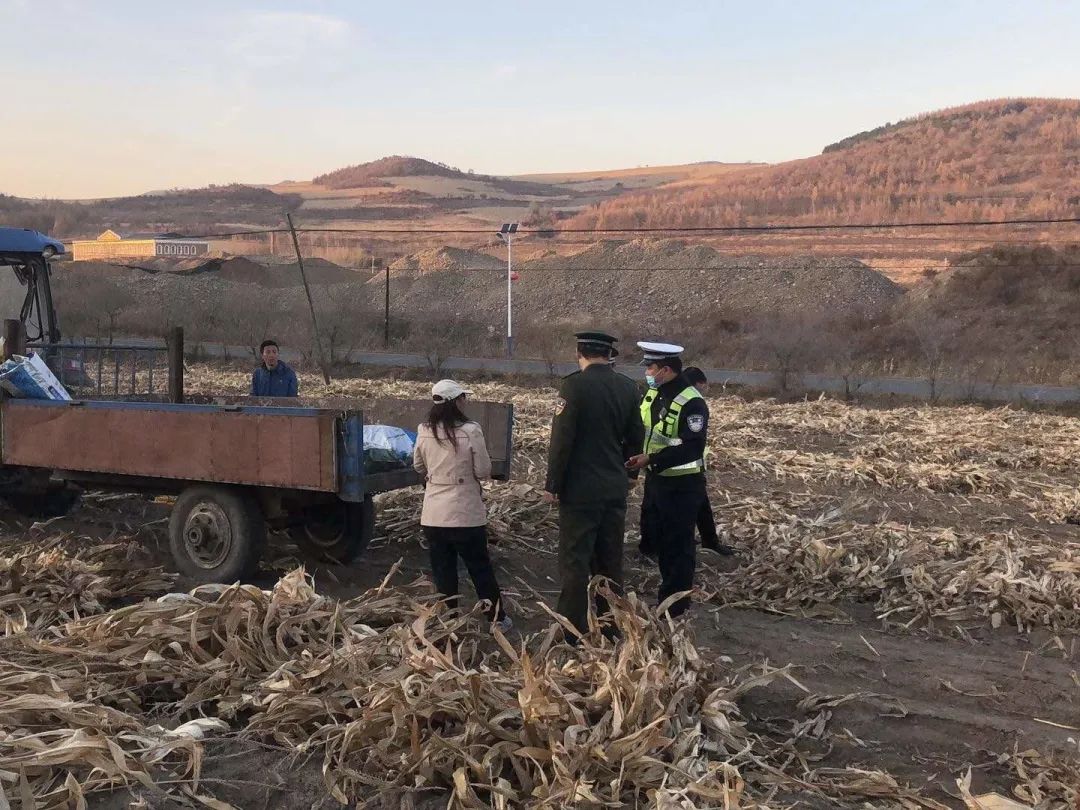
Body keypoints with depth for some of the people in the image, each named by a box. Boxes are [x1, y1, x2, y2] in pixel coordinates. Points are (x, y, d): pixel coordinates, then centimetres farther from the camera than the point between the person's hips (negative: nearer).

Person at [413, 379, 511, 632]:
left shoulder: (424, 431, -3)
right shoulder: (470, 431, -15)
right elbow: (484, 471, -9)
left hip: (433, 514, 3)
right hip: (465, 514, -3)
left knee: (443, 571, 12)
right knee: (480, 568, 12)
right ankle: (498, 618, 22)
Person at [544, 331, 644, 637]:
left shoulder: (574, 385, -13)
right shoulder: (628, 387, 4)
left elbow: (561, 439, -15)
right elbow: (635, 438, 10)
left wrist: (552, 485, -8)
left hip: (580, 489, -6)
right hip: (615, 488, 6)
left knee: (575, 563, 1)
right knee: (611, 561, 15)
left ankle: (573, 632, 4)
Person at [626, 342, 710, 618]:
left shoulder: (691, 403, -22)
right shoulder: (654, 393, 5)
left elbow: (691, 448, -27)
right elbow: (640, 428, 16)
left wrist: (652, 459, -27)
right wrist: (637, 455, -2)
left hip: (682, 485, -9)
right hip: (656, 479, 9)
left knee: (678, 545, 2)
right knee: (658, 538, 19)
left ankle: (675, 606, 14)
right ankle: (668, 593, 35)